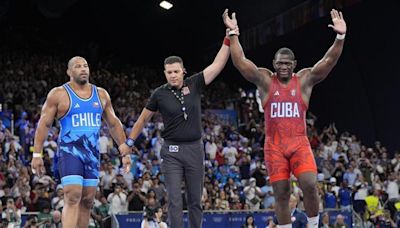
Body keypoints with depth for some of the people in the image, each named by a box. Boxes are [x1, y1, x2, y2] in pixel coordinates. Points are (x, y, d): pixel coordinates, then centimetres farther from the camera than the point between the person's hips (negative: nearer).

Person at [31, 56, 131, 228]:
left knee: (87, 201, 7)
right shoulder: (58, 94, -3)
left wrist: (125, 151, 11)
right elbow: (44, 124, -3)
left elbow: (114, 124, 16)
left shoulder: (101, 94, 10)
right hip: (69, 151, -5)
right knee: (73, 198, -18)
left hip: (92, 153, 5)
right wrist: (37, 154, -9)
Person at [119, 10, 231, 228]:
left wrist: (228, 39, -9)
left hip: (194, 148, 2)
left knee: (195, 200, 7)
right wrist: (129, 142, 13)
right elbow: (143, 119, 9)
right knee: (174, 200, -9)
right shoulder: (160, 94, -2)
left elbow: (217, 65, -3)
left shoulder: (194, 84, 0)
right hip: (172, 150, -2)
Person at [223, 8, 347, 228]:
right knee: (281, 194, 2)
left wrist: (340, 37, -24)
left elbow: (329, 61, -9)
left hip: (299, 144, 0)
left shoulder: (305, 79, 3)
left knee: (309, 185, -17)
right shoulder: (265, 80, 2)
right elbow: (240, 61, -8)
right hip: (275, 146, 1)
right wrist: (233, 33, -19)